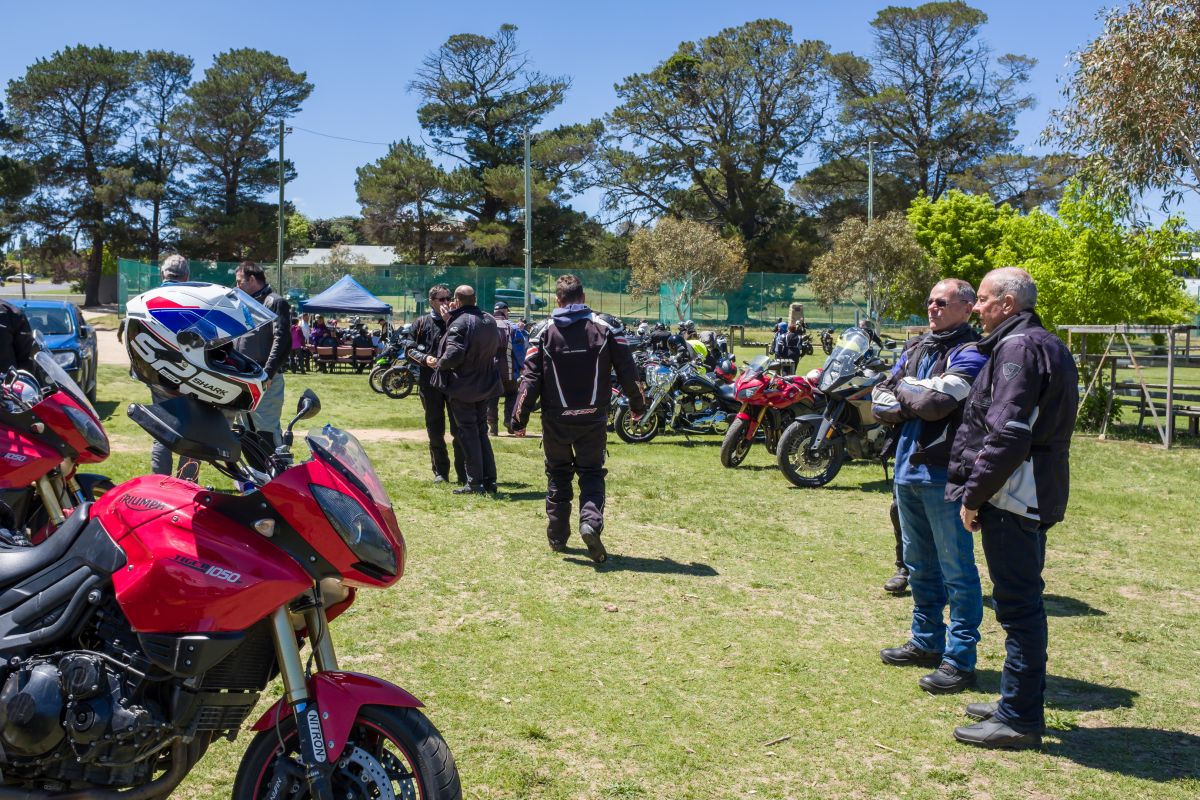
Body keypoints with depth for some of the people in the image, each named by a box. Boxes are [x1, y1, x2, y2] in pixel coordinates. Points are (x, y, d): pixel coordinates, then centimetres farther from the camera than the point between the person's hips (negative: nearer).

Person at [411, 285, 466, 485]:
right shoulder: (422, 323, 9)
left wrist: (449, 321, -14)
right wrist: (424, 359, -9)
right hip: (430, 381, 2)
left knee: (459, 430, -3)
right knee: (435, 430, 8)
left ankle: (463, 473, 3)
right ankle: (440, 471, 17)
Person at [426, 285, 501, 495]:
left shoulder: (459, 323, -18)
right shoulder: (490, 321, 6)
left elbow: (453, 355, -28)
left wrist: (437, 362, -7)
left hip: (462, 386, -7)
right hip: (485, 385, 7)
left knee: (468, 433, -1)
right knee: (482, 432, 15)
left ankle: (475, 483, 0)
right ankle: (489, 481, 15)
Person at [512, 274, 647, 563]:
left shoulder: (545, 333, -2)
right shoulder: (604, 329, -1)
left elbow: (530, 379, -5)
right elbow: (628, 372, 0)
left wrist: (520, 419, 1)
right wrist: (637, 405, 15)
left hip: (556, 420, 0)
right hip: (593, 419, 0)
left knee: (558, 475, 15)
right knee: (591, 474, 8)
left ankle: (557, 537, 20)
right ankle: (591, 522, -18)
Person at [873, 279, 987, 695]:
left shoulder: (970, 353, -9)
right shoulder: (915, 348, 15)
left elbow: (938, 401, -22)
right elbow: (880, 401, 6)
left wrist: (904, 388, -3)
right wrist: (918, 402, -11)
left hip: (944, 474, -8)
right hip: (908, 469, 8)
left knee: (956, 569, -2)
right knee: (919, 564, 18)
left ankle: (961, 659, 3)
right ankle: (927, 642, 32)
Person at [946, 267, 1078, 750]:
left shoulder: (1018, 348, -14)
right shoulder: (1049, 346, 18)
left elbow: (1007, 435, -23)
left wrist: (973, 494, -16)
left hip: (1012, 495, -11)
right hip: (1039, 494, 11)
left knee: (1017, 605, -5)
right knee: (1023, 603, 16)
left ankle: (1019, 719, 1)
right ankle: (1020, 703, 27)